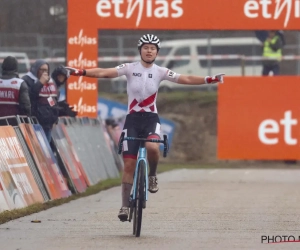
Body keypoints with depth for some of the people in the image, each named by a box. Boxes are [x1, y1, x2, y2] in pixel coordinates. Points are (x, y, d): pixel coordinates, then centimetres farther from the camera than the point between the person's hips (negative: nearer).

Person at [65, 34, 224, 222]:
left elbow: (186, 79, -4)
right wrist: (81, 72, -28)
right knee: (129, 164, -3)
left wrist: (209, 80, -16)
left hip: (151, 119, 0)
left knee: (152, 147, -33)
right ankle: (126, 205, 6)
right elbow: (104, 73, -13)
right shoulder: (130, 68, -2)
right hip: (133, 119, 0)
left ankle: (152, 176, -3)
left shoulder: (160, 72, 2)